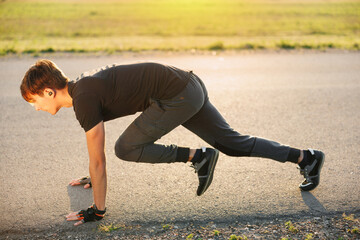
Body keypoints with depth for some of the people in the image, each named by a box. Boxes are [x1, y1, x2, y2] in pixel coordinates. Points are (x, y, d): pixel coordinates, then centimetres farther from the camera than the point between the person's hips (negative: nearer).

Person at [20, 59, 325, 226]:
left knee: (126, 148, -8)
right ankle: (306, 157, 23)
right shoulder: (81, 85, 13)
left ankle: (197, 156, -3)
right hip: (190, 87, 10)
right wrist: (92, 179, 38)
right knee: (232, 143, 15)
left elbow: (97, 160, -12)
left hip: (178, 96, -10)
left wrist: (97, 210, -4)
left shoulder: (84, 99, -15)